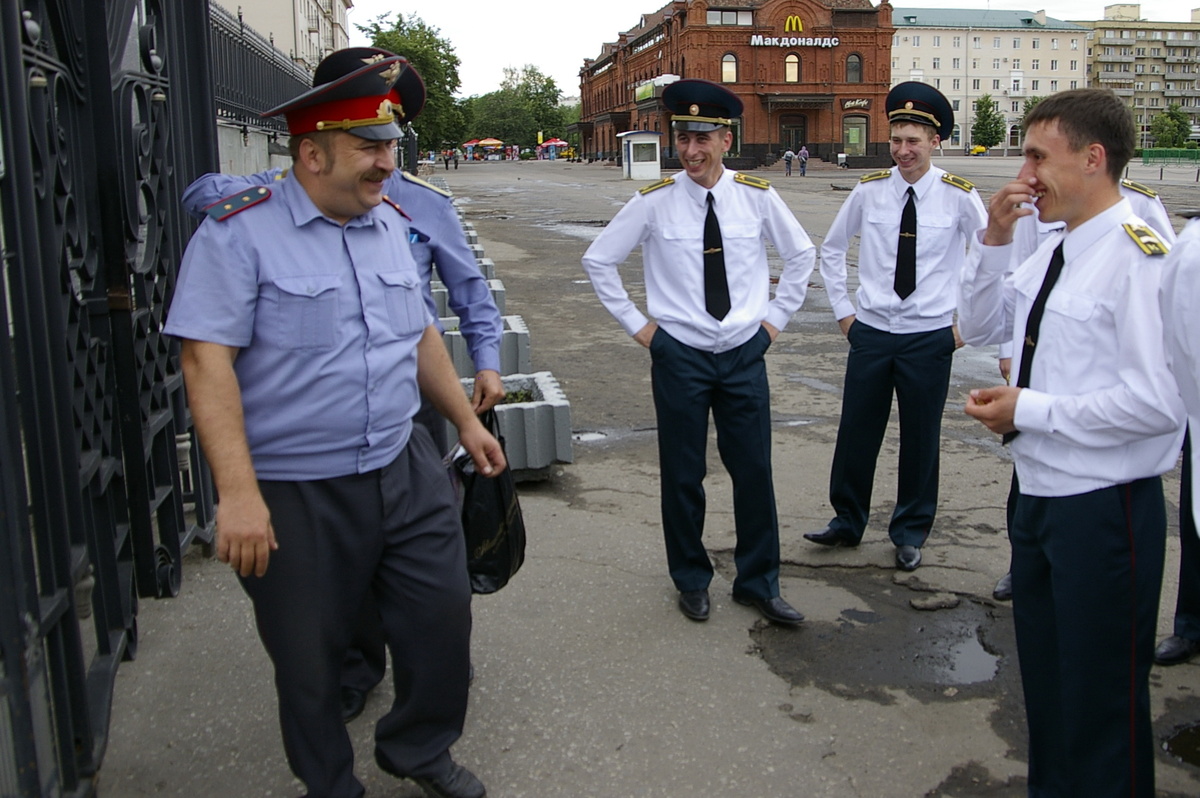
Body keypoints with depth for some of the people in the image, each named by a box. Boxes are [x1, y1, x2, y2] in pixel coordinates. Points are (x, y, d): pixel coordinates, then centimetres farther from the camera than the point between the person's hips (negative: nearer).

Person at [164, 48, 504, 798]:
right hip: (295, 493, -5)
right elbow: (208, 361, -18)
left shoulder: (392, 224, 8)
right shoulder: (239, 233, -12)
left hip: (406, 469, 6)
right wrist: (238, 492, -24)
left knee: (444, 615, 13)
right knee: (309, 659, 11)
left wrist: (466, 419, 22)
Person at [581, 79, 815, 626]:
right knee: (682, 476, 8)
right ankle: (691, 580, 28)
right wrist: (636, 323, 1)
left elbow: (801, 254, 13)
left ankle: (758, 583, 25)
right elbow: (598, 260, 2)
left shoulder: (757, 196, -3)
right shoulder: (654, 202, -8)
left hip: (744, 355, 2)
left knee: (754, 472, 7)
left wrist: (776, 316, 7)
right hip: (678, 356, -1)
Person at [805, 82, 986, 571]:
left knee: (921, 439, 10)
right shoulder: (869, 191, -1)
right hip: (871, 332, 2)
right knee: (856, 433, 9)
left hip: (930, 337, -1)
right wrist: (842, 310, 8)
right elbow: (831, 249, 12)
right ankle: (847, 522, 28)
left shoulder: (958, 195, -7)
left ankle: (910, 533, 27)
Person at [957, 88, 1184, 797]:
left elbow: (1160, 400, -26)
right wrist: (994, 240, 2)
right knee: (1044, 679, 24)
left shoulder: (1140, 254, -20)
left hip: (1103, 507, -9)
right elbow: (979, 327, 16)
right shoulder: (1054, 250, 8)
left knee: (1102, 698, 7)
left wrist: (1029, 410, -18)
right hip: (1041, 494, 9)